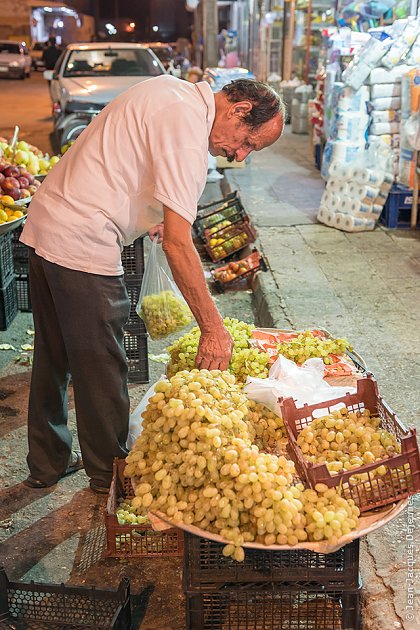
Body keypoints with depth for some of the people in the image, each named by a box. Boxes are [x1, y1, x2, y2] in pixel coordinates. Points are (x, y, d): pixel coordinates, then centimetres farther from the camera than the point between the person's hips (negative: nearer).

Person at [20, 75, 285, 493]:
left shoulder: (176, 91, 11)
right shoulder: (187, 127, -19)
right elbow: (177, 243, -24)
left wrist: (145, 214, 16)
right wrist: (213, 328, -19)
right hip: (83, 245, -10)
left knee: (53, 357, 19)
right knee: (100, 368, 5)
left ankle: (46, 465, 35)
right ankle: (108, 474, 24)